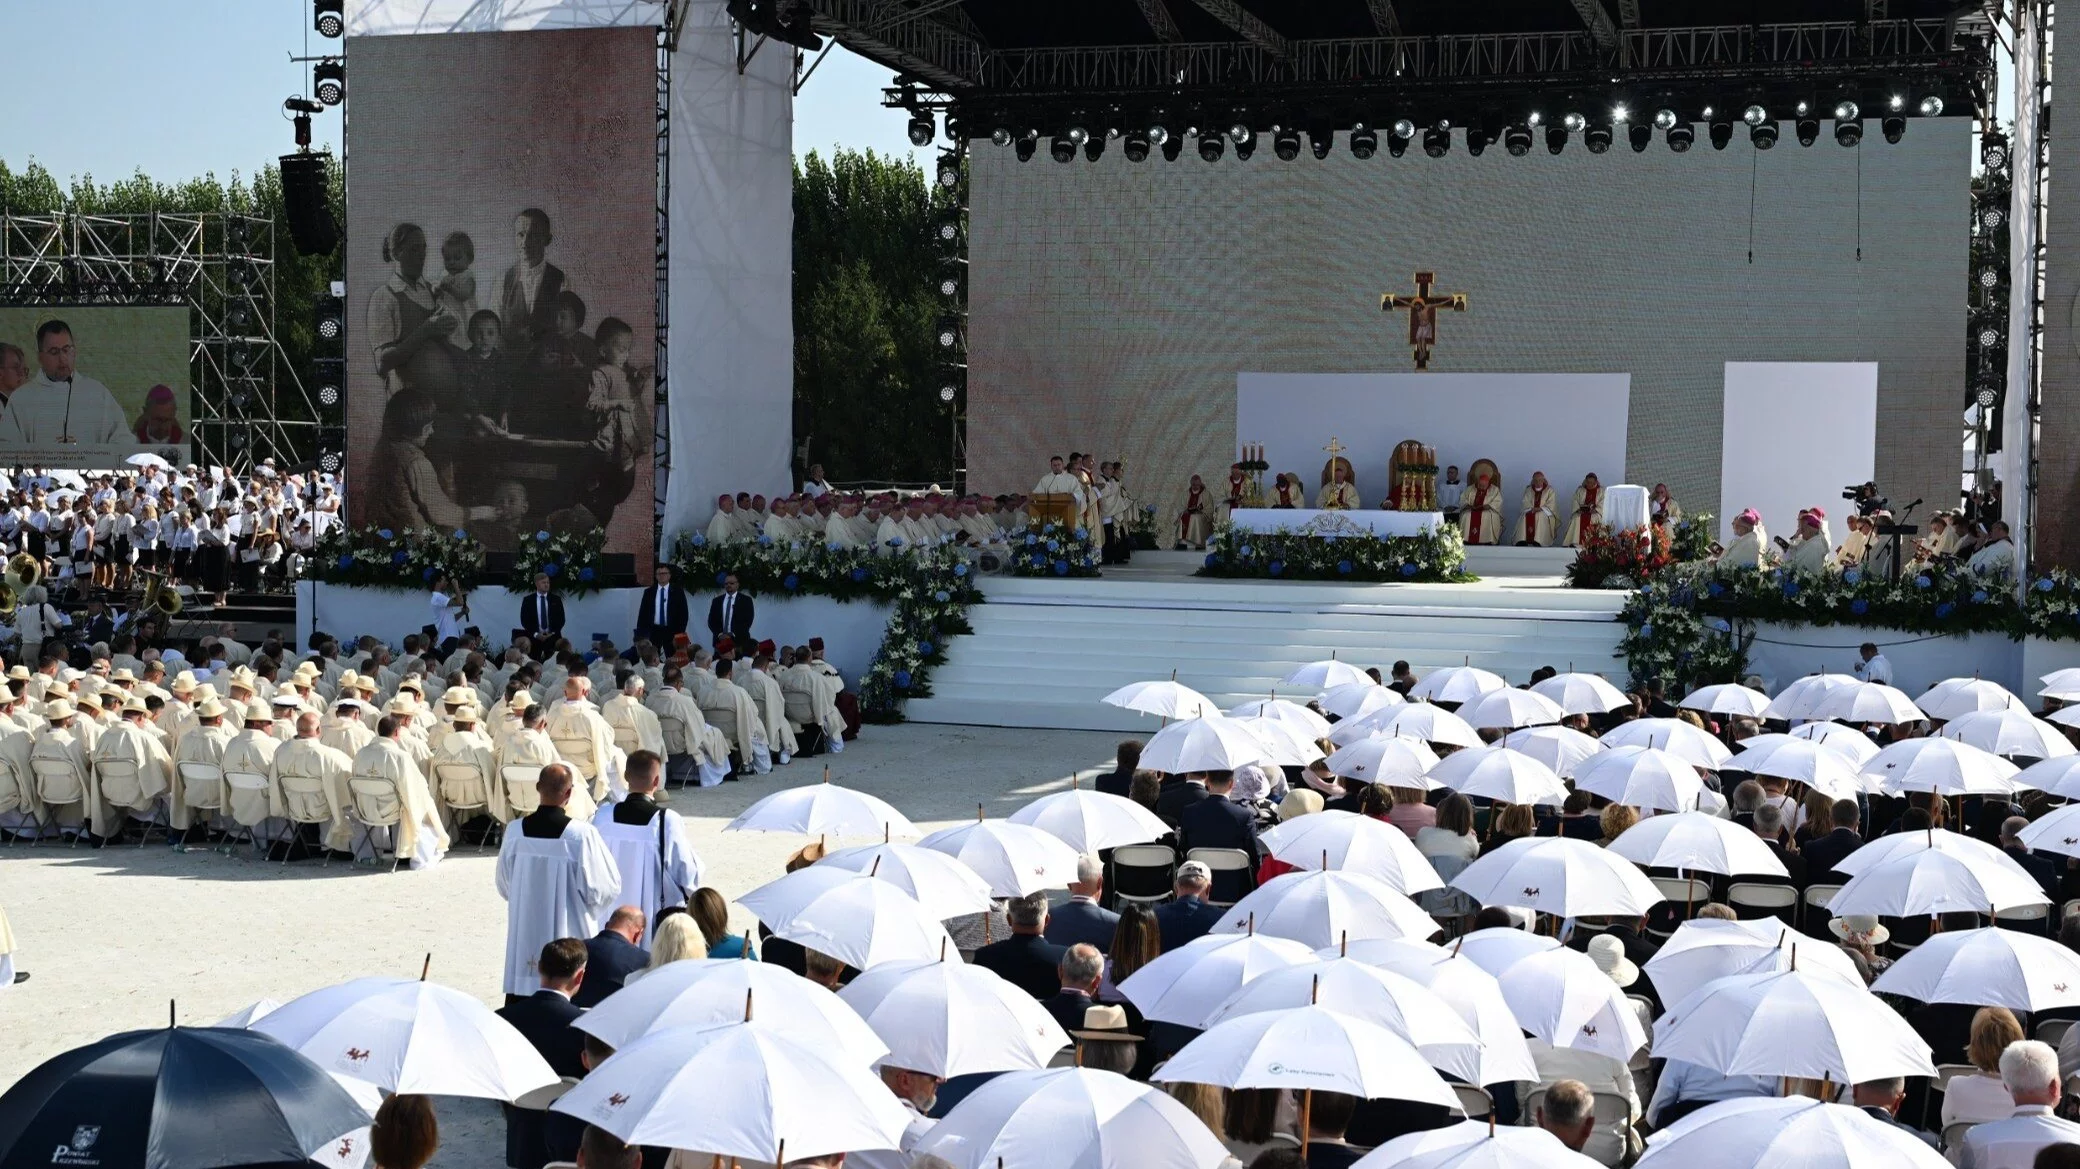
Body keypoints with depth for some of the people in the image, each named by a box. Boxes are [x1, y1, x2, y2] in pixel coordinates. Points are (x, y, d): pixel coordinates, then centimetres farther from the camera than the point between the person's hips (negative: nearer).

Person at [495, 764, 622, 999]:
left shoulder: (515, 831, -7)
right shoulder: (582, 835, -18)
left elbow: (504, 886, 7)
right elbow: (605, 888, -11)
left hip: (526, 938, 3)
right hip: (571, 933, -3)